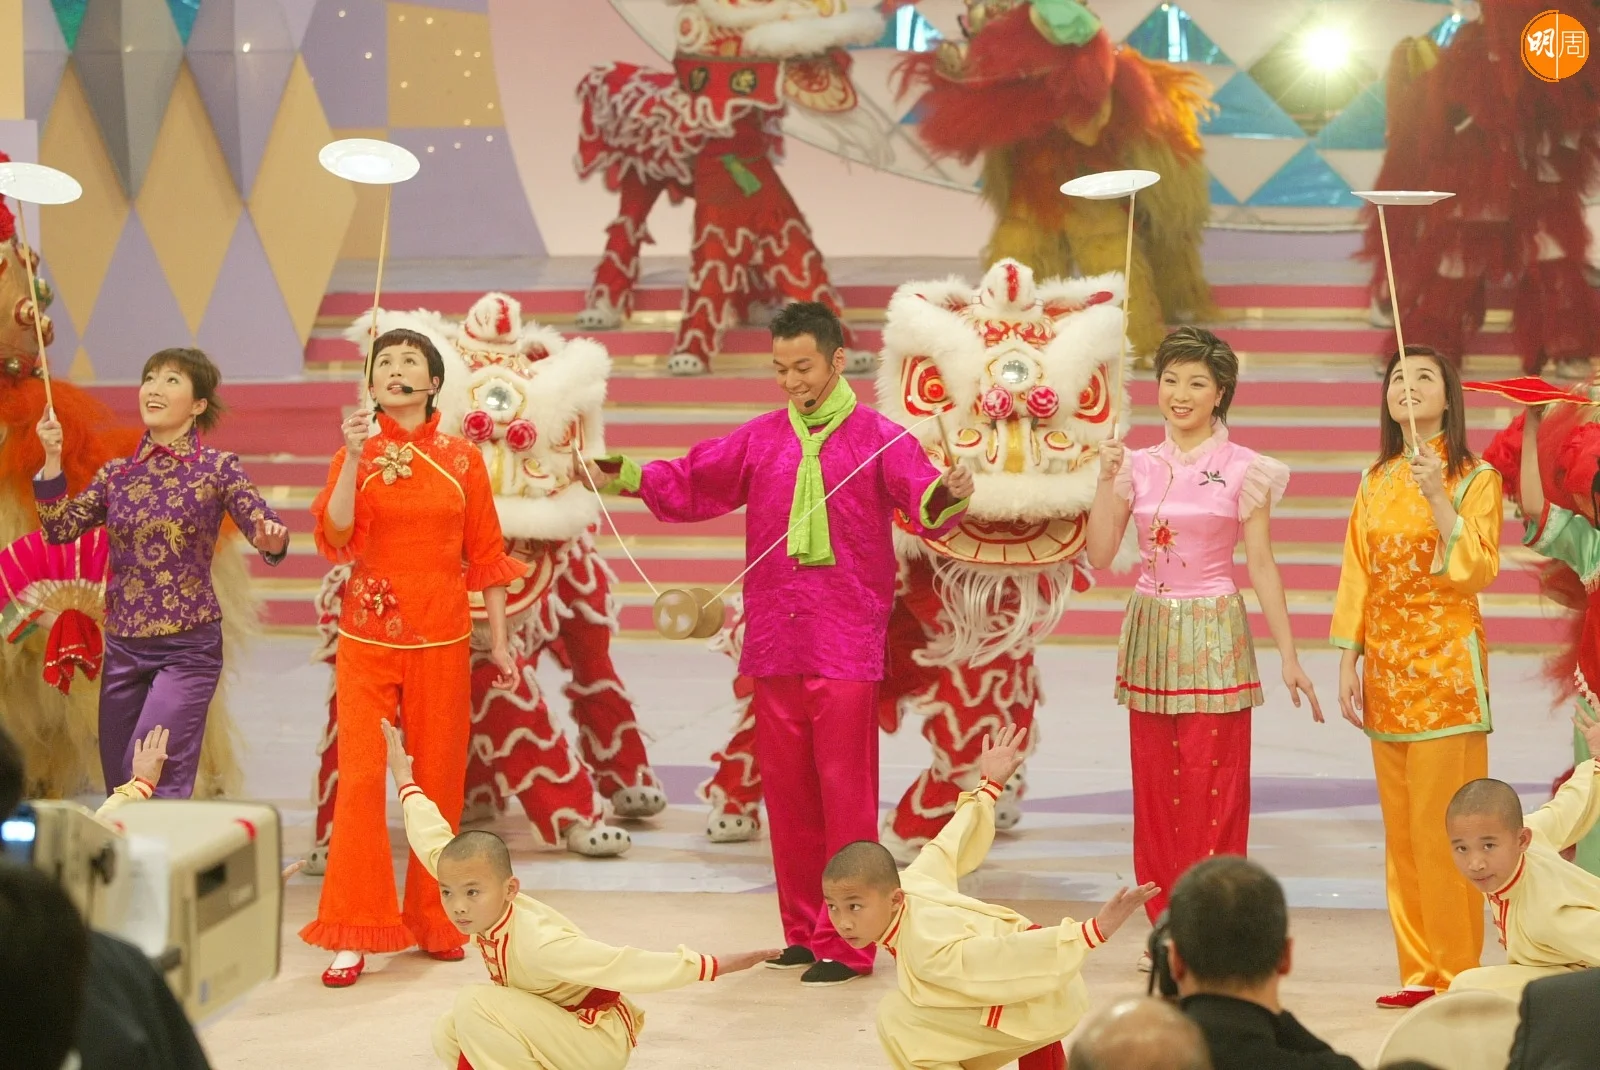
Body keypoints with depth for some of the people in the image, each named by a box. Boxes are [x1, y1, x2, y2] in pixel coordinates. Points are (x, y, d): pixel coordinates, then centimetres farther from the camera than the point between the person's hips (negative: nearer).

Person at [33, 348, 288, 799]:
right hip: (122, 647, 5)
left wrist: (271, 538, -30)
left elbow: (269, 535, -7)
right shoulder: (117, 474, 10)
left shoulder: (218, 468, -2)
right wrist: (52, 459, -5)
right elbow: (60, 529, 5)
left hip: (188, 648, -5)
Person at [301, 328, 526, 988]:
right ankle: (354, 934, -6)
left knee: (438, 780, 6)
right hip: (368, 638, -1)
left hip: (442, 637, 1)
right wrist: (355, 459, -19)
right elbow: (334, 537, -12)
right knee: (361, 778, -9)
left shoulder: (463, 459, 4)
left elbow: (486, 555, 7)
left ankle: (434, 921, 19)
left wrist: (499, 641, 5)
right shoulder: (355, 456, 3)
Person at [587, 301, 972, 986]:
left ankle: (849, 943, 2)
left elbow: (924, 505, -15)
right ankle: (802, 934, 21)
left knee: (844, 794, -4)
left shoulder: (878, 439, -2)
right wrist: (627, 478, -2)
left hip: (846, 647, -5)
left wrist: (947, 496, -37)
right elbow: (688, 485, 13)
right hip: (774, 645, 5)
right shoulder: (759, 440, 10)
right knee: (786, 791, 11)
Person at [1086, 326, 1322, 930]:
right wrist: (1106, 477, -6)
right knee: (1155, 788, 7)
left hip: (1214, 637, -4)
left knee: (1212, 791, -4)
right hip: (1151, 634, 4)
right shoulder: (1138, 466, 7)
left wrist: (1289, 657, -6)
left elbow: (1262, 566, -3)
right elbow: (1100, 555, 3)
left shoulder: (1242, 470, -2)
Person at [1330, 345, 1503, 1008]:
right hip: (1386, 666, 5)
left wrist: (1439, 498, -21)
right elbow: (1356, 579, 11)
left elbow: (1478, 572, -14)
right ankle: (1419, 972, 14)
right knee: (1400, 828, 8)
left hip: (1446, 665, -5)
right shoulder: (1374, 483, 12)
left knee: (1443, 827, -6)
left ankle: (1456, 976, 0)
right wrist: (1348, 665, 5)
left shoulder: (1475, 479, -2)